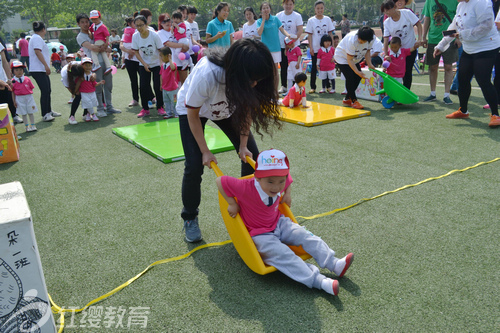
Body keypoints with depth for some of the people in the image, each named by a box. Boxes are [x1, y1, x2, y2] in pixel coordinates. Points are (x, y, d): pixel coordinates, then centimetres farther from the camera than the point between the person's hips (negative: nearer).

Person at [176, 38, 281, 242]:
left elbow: (247, 109, -13)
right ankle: (189, 219, 10)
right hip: (191, 109, -4)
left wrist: (243, 145, -15)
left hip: (227, 109, 4)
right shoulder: (206, 75, -43)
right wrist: (205, 151, -22)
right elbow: (192, 115, -26)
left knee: (250, 155, -5)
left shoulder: (249, 75, -30)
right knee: (194, 166, -13)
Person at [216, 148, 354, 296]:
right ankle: (318, 281, -31)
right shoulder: (246, 188, -29)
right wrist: (232, 204, -23)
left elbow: (288, 179, 16)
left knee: (306, 236, -8)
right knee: (283, 254, -25)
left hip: (279, 224, 7)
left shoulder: (279, 184, -9)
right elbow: (220, 181, -25)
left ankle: (334, 263, -8)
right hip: (260, 234, -7)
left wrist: (287, 194, 3)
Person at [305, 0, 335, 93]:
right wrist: (311, 47, -8)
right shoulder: (311, 20, -1)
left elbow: (330, 33, 7)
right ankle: (313, 87, 10)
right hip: (315, 48, -2)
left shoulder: (327, 19, 4)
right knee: (314, 68, 3)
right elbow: (309, 35, -1)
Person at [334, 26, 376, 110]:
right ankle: (354, 100, -6)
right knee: (350, 77, -18)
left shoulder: (371, 39, -19)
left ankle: (347, 99, 13)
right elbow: (349, 60, -32)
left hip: (355, 59, 7)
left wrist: (369, 64, -14)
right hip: (342, 57, -7)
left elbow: (367, 51, 0)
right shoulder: (352, 40, -37)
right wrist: (357, 72, -40)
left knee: (358, 77, -2)